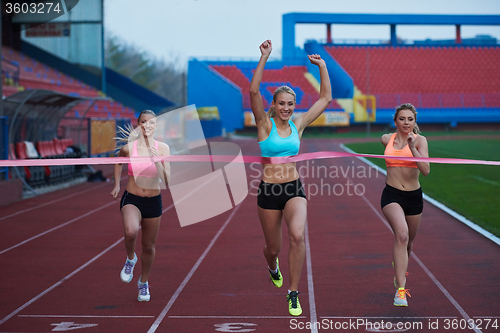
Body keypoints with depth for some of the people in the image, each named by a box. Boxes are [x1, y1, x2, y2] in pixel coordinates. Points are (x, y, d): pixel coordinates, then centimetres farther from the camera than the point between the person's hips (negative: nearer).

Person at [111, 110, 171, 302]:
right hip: (131, 200, -2)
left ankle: (144, 283, 38)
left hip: (154, 201, 2)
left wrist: (157, 161, -24)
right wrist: (116, 185, 13)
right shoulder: (128, 147, -8)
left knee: (149, 246, 12)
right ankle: (130, 259, 0)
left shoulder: (162, 148, -6)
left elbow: (166, 180, -12)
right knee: (131, 231, -33)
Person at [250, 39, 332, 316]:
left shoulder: (298, 125, 6)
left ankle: (293, 294, -15)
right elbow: (253, 91, -18)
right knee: (273, 247, 11)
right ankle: (273, 267, 51)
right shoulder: (265, 125, -3)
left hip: (294, 189, 1)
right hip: (268, 191, -1)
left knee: (297, 235, -26)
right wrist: (264, 58, -22)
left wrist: (322, 66, 7)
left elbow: (326, 98, 11)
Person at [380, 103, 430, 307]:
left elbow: (426, 170, -21)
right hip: (391, 195, -1)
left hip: (414, 196, 1)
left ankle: (399, 270, 53)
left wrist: (412, 148, -31)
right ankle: (400, 290, -30)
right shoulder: (387, 139, 0)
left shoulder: (419, 140, -8)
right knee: (402, 234, -27)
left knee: (408, 242, 17)